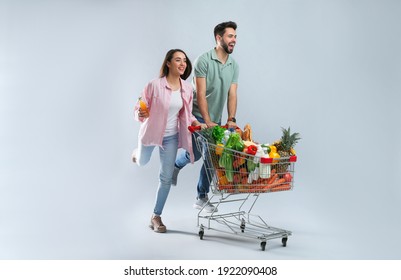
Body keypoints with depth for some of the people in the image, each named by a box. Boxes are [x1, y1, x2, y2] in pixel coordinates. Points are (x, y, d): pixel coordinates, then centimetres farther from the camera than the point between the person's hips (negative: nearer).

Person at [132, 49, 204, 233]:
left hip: (171, 136, 3)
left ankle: (156, 216, 21)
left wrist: (198, 124, -14)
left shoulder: (187, 88, -8)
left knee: (166, 178, 4)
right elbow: (139, 109, -18)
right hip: (151, 133, -2)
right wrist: (141, 115, -40)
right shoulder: (154, 85, -23)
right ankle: (138, 152, 66)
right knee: (142, 163, 26)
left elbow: (186, 114, 3)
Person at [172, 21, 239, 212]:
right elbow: (200, 94, -18)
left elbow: (232, 95, -1)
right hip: (198, 116, -5)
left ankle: (202, 198, 16)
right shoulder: (203, 61, -14)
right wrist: (207, 121, -24)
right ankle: (176, 165, 29)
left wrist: (231, 119, -14)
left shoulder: (234, 66, 4)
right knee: (195, 153, -7)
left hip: (216, 120, 5)